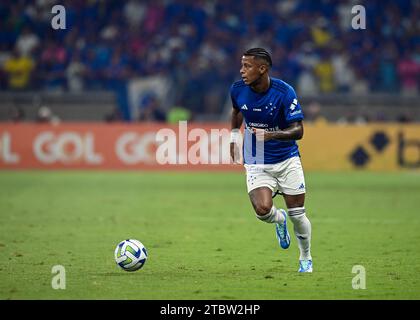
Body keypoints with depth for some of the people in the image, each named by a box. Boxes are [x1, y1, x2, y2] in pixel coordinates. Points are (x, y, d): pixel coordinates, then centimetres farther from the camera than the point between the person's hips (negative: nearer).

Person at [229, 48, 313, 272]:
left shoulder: (284, 92, -19)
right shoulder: (237, 90, -7)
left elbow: (298, 130, -20)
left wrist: (270, 135, -35)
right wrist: (234, 136, 14)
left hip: (287, 161, -2)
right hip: (256, 163, 2)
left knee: (297, 215, 1)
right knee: (262, 210, -21)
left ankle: (306, 259, 27)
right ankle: (279, 220, 18)